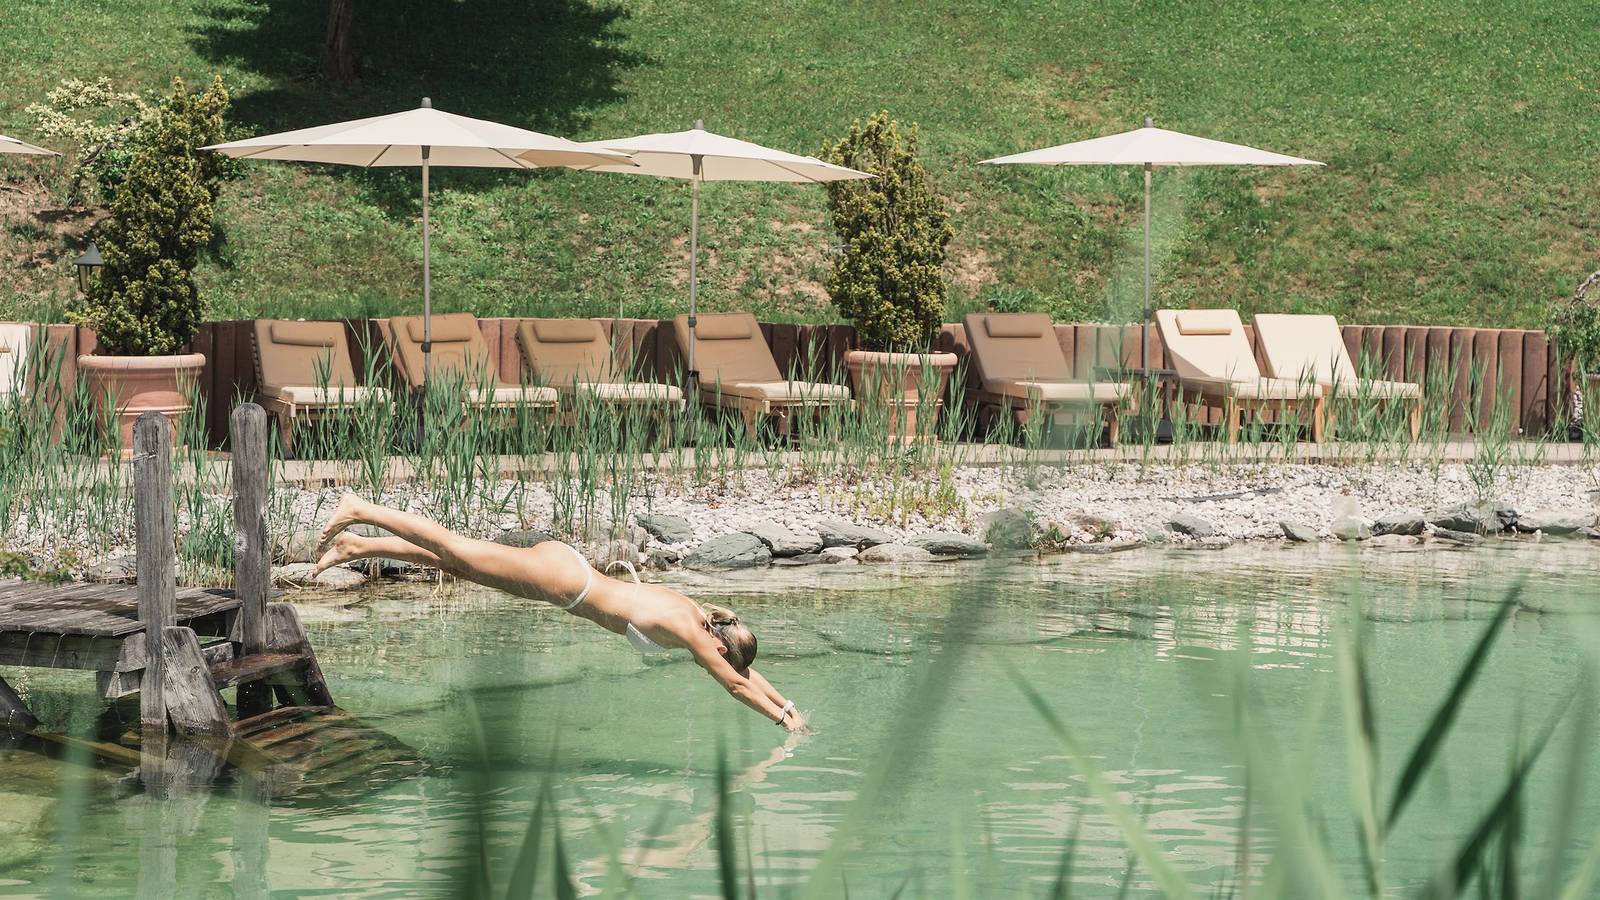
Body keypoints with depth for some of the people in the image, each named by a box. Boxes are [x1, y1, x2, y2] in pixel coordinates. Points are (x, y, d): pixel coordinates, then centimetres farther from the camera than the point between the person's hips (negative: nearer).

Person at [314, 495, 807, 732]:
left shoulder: (699, 617, 8)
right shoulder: (689, 632, -14)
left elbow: (744, 672, 21)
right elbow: (736, 683, -9)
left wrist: (787, 705, 21)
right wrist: (782, 717, -1)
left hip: (564, 564, 7)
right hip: (561, 579, -7)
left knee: (454, 562, 11)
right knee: (454, 552, -5)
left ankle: (355, 547, 16)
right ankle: (360, 510, -4)